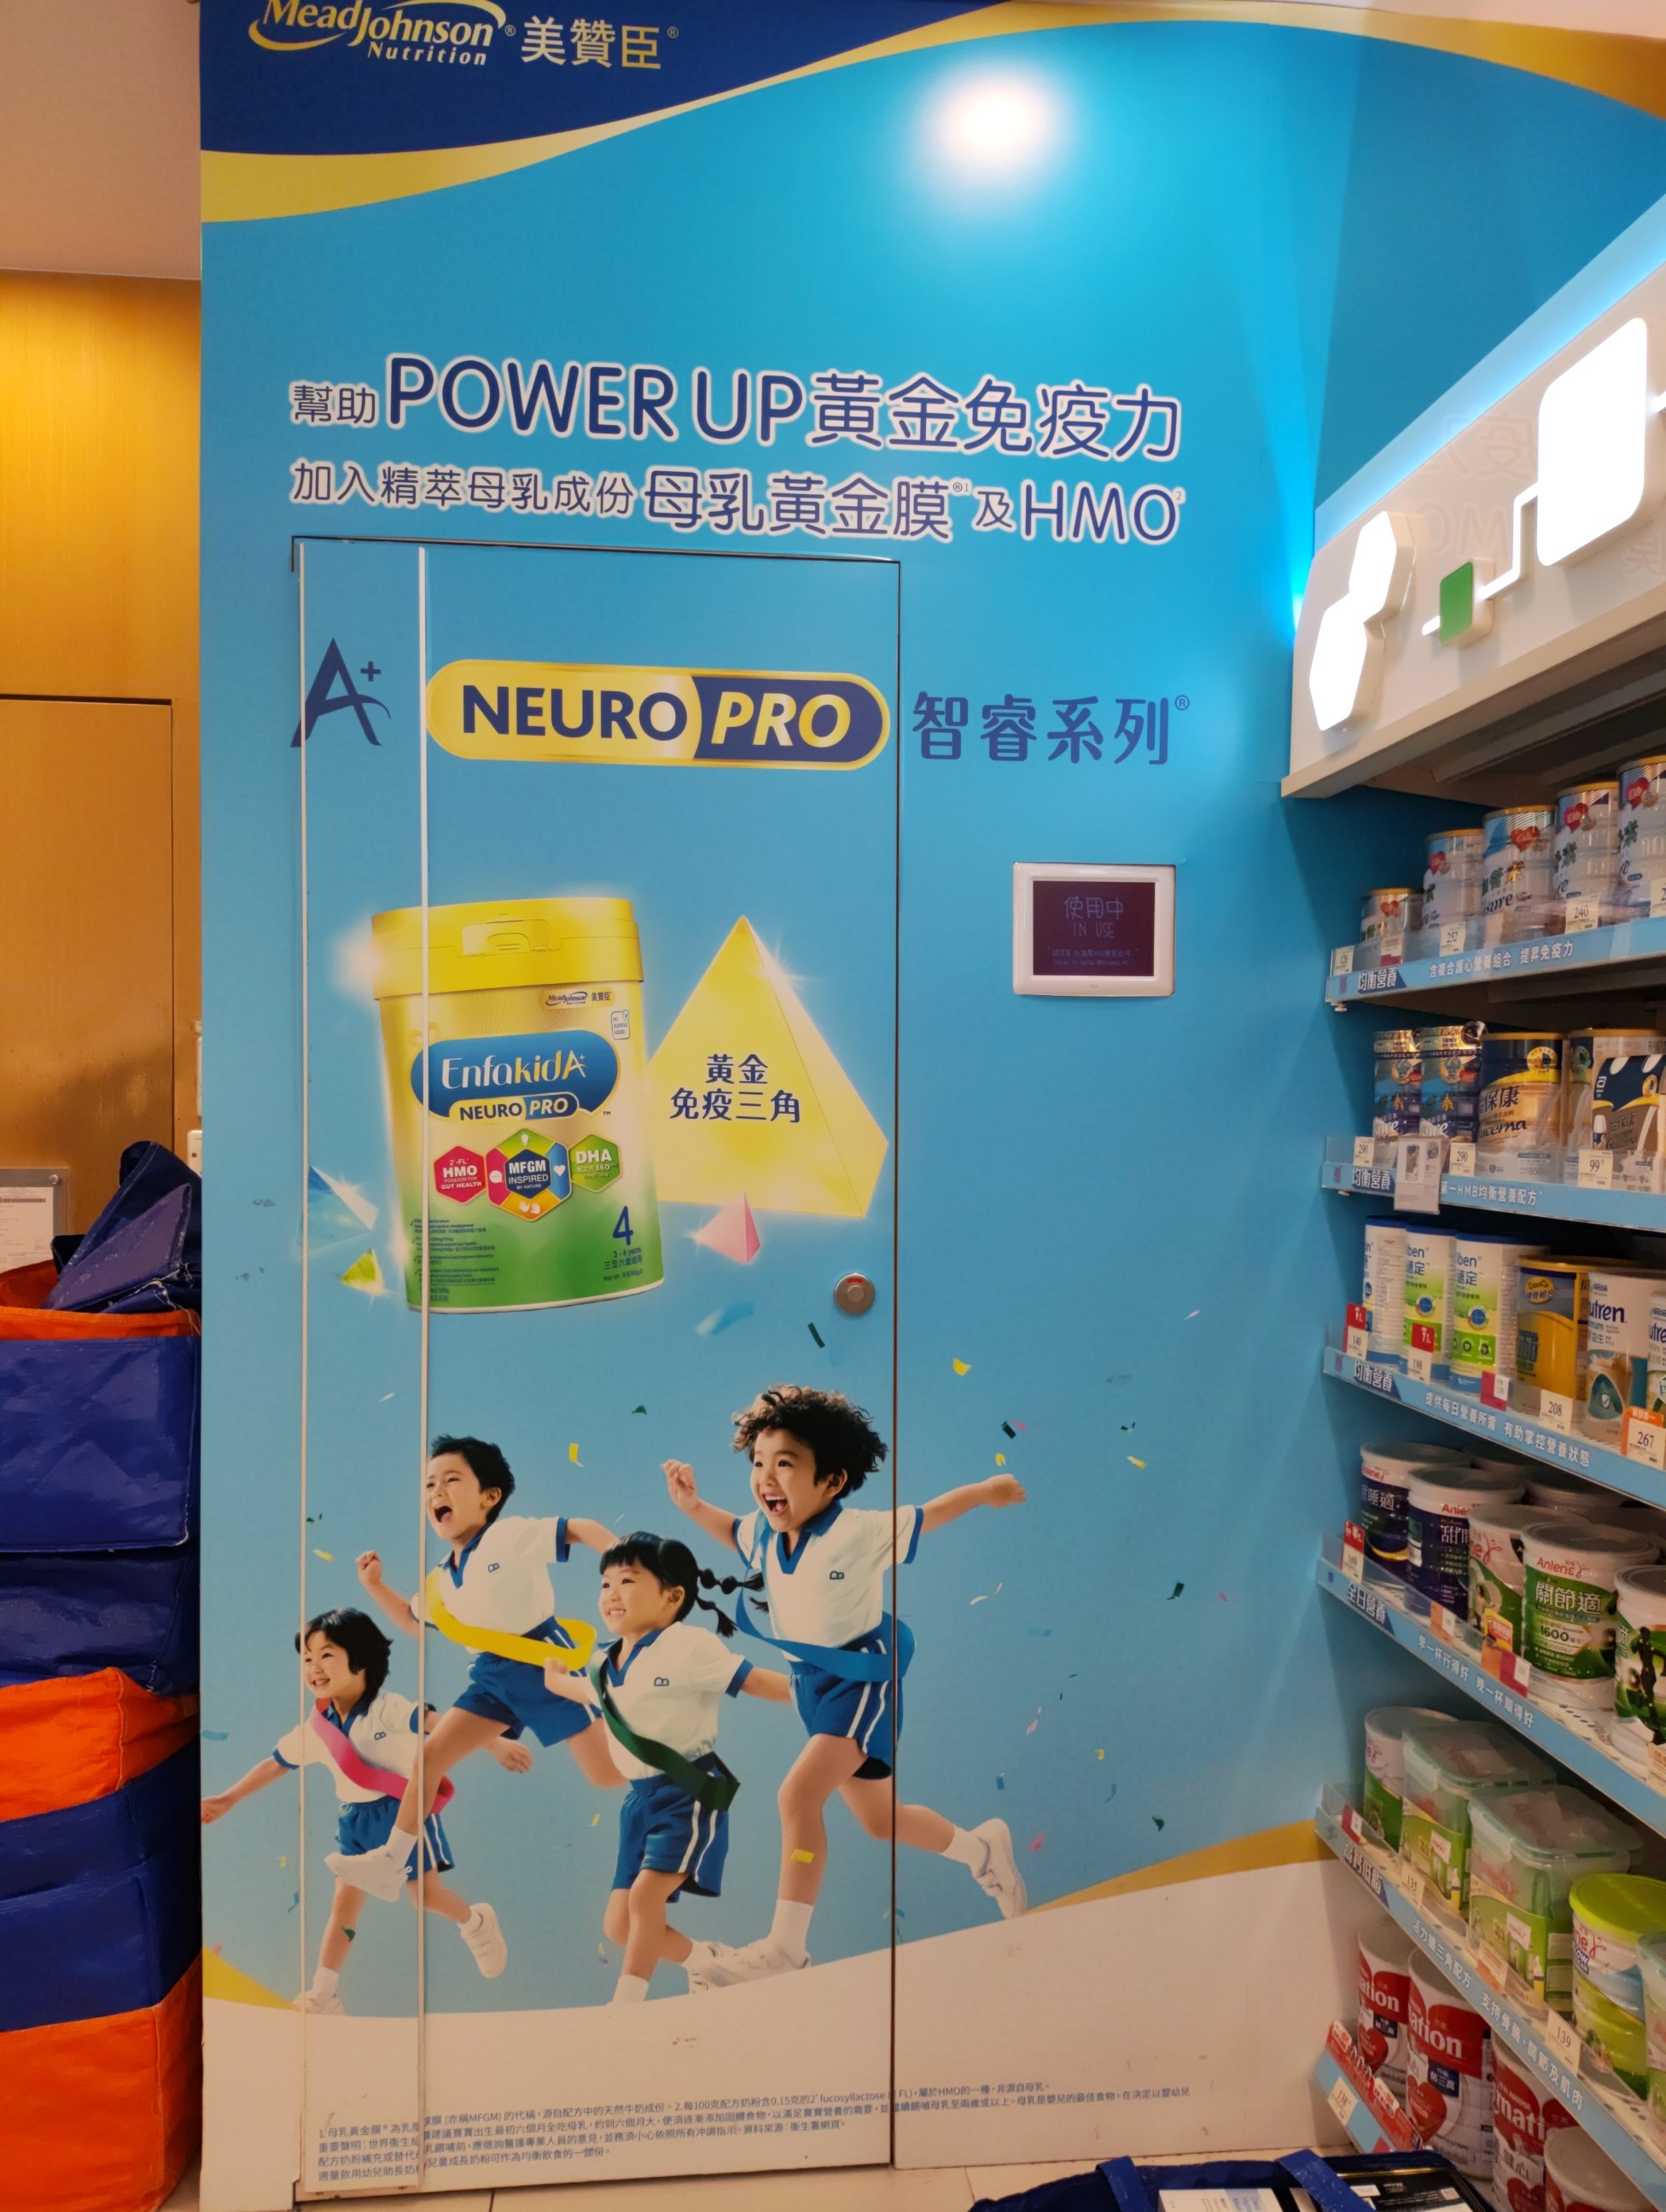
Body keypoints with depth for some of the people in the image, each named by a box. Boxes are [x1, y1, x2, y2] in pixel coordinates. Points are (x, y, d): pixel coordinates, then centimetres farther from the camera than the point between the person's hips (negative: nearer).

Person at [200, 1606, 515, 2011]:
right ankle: (323, 1995, 13)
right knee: (345, 1899, 4)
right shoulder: (314, 1728, -4)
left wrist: (495, 1745, -37)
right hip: (357, 1818, 5)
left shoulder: (387, 1708, -23)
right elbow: (275, 1764, 12)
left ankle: (477, 1924, 26)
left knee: (425, 1893, -3)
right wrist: (228, 1799, 16)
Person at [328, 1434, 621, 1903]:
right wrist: (376, 1586, 14)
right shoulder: (442, 1579, 9)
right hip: (494, 1676, 7)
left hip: (546, 1662, -7)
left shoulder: (512, 1535, -14)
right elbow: (416, 1623, 26)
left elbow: (578, 1528, -17)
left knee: (608, 1775, -6)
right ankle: (390, 1863, 16)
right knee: (431, 1755, 3)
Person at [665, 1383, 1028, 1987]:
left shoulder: (859, 1533, -25)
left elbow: (926, 1517, -14)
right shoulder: (763, 1534, -7)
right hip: (812, 1683, 7)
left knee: (797, 1794, -23)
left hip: (864, 1681, -7)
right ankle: (984, 1849, 45)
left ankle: (785, 1946, -7)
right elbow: (734, 1530, 16)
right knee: (880, 1821, 20)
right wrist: (692, 1505, 1)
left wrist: (985, 1491, -20)